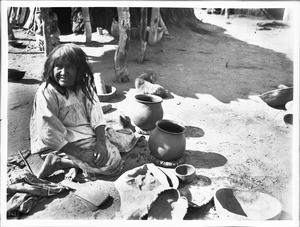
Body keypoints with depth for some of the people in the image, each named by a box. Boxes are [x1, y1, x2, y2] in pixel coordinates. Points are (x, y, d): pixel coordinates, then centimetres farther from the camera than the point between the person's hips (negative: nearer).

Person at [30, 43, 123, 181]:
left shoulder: (84, 87, 2)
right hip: (60, 145, -6)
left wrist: (101, 141, -18)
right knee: (111, 164, -16)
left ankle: (76, 164, -5)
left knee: (115, 158, -5)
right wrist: (81, 154, -22)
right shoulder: (46, 92, -16)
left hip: (88, 136, 7)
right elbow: (50, 132, -19)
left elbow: (95, 114, -3)